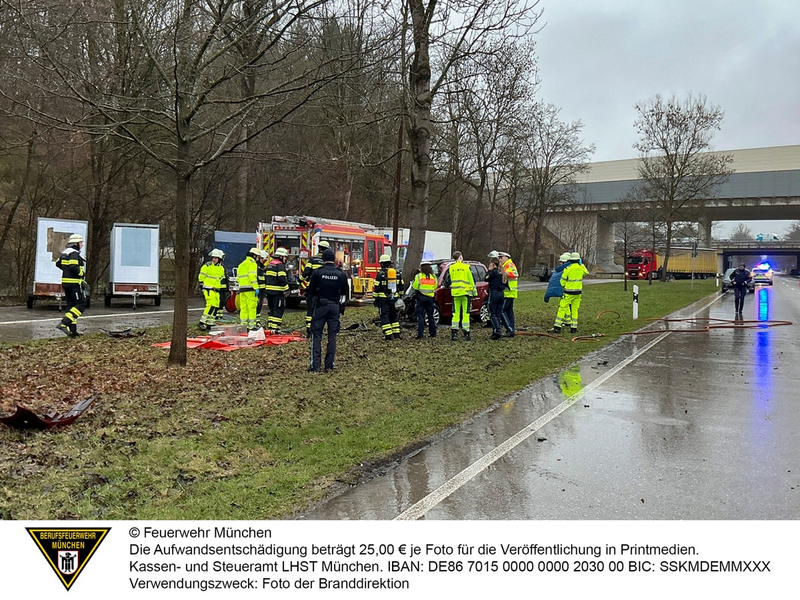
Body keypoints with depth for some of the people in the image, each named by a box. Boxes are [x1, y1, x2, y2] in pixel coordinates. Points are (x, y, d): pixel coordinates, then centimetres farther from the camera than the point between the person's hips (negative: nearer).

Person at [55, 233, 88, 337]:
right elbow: (74, 267, -25)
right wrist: (82, 273, -10)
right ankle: (63, 323, -20)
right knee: (81, 305, -9)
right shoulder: (74, 253, -14)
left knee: (71, 305, 11)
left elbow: (58, 263, 27)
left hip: (66, 283, 10)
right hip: (74, 283, -10)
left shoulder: (65, 253, 17)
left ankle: (73, 330, 12)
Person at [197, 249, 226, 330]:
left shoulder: (222, 268, 12)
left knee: (216, 306, 7)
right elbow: (201, 277, -2)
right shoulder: (207, 266, -6)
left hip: (216, 290, 7)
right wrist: (202, 286, -3)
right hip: (208, 289, -7)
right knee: (211, 305, -19)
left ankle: (210, 323, 16)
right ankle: (202, 322, -17)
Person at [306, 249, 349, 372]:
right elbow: (345, 291, 7)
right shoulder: (341, 274, -1)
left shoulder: (317, 272, -7)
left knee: (316, 335, 3)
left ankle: (315, 365, -2)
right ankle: (329, 365, 9)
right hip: (335, 306, 2)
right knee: (332, 336, 8)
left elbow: (311, 290, 0)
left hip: (320, 306, -2)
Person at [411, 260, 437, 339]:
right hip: (430, 298, 4)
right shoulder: (433, 276, 7)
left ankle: (420, 335, -8)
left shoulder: (419, 276, -6)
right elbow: (435, 287, 14)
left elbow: (414, 287, -4)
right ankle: (433, 333, 18)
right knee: (430, 316, 14)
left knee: (420, 316, -3)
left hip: (421, 297, -4)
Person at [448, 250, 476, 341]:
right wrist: (474, 292, 4)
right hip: (465, 292, -3)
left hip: (455, 293, 3)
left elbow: (451, 280, 12)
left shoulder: (451, 268, 5)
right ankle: (466, 334, 0)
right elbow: (471, 281, -2)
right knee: (466, 314, 0)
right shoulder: (466, 267, -5)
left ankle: (454, 333, 4)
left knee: (456, 313, 7)